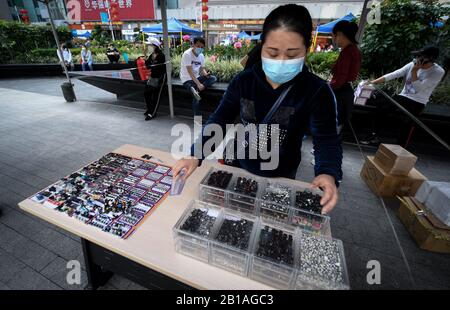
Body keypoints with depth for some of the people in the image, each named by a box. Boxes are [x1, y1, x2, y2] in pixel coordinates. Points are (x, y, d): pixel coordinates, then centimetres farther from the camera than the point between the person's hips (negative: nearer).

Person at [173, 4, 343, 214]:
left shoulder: (317, 91, -17)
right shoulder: (243, 81, -12)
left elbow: (327, 139, -15)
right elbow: (219, 120, -14)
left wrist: (328, 173, -36)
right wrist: (196, 155, -28)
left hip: (281, 177, -1)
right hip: (240, 166, 2)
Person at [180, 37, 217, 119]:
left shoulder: (201, 55, 6)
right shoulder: (187, 54, -16)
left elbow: (202, 69, 7)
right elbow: (190, 72, -23)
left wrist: (206, 74, -18)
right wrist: (198, 84, -31)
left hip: (197, 77, 7)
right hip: (187, 79, -7)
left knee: (213, 78, -13)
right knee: (197, 97, -27)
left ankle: (196, 90, -30)